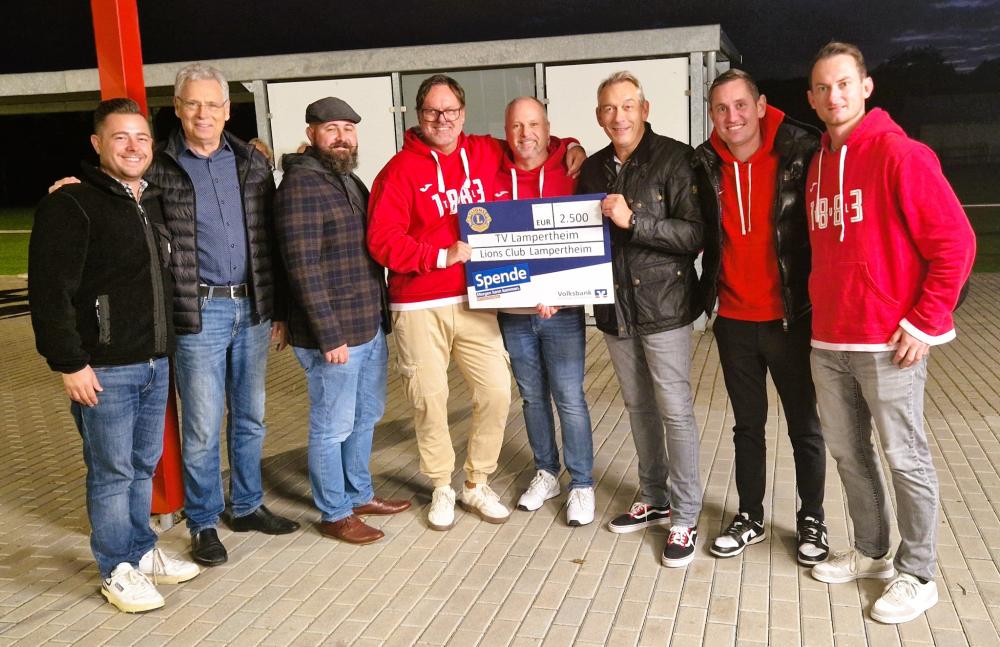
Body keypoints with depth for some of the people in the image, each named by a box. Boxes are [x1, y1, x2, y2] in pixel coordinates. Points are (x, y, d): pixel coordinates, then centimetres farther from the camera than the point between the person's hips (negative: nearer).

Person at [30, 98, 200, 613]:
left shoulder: (153, 203, 13)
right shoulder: (71, 204, -10)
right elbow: (50, 292, -15)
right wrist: (69, 364, -18)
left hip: (156, 363, 7)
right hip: (103, 368, -7)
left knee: (144, 465, 16)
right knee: (111, 471, 3)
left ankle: (143, 552, 30)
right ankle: (117, 571, 16)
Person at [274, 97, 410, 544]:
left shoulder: (350, 181, 13)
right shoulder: (301, 185, -15)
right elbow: (303, 268, -20)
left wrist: (381, 315, 14)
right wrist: (329, 335, -21)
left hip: (371, 325, 9)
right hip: (334, 333, -9)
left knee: (366, 416, 20)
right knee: (333, 426, 4)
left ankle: (359, 494, 36)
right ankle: (334, 514, 20)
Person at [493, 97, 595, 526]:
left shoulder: (571, 173, -4)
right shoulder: (494, 179, 2)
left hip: (562, 310, -3)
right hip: (512, 313, 3)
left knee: (569, 398, 1)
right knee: (532, 396, 15)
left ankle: (581, 484, 16)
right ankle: (546, 473, 32)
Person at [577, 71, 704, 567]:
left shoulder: (675, 159, -9)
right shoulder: (593, 170, 9)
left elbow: (695, 233, -16)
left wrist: (634, 221, -24)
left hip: (664, 306, -6)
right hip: (615, 306, 6)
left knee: (675, 410, -1)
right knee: (638, 406, 15)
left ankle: (685, 517, 11)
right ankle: (654, 500, 30)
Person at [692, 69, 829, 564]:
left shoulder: (799, 153, -11)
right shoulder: (706, 165, 0)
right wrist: (707, 293, 4)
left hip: (789, 318, -3)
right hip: (734, 319, 3)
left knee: (804, 425, 11)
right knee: (747, 425, 16)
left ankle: (811, 520, 28)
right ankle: (749, 518, 30)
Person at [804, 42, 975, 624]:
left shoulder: (899, 154, -10)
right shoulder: (819, 164, 12)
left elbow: (956, 243, -13)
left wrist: (925, 322, -14)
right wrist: (822, 308, 14)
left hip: (890, 341, -7)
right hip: (828, 340, 7)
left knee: (905, 459, 3)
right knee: (848, 451, 15)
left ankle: (917, 575, 17)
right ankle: (871, 552, 31)